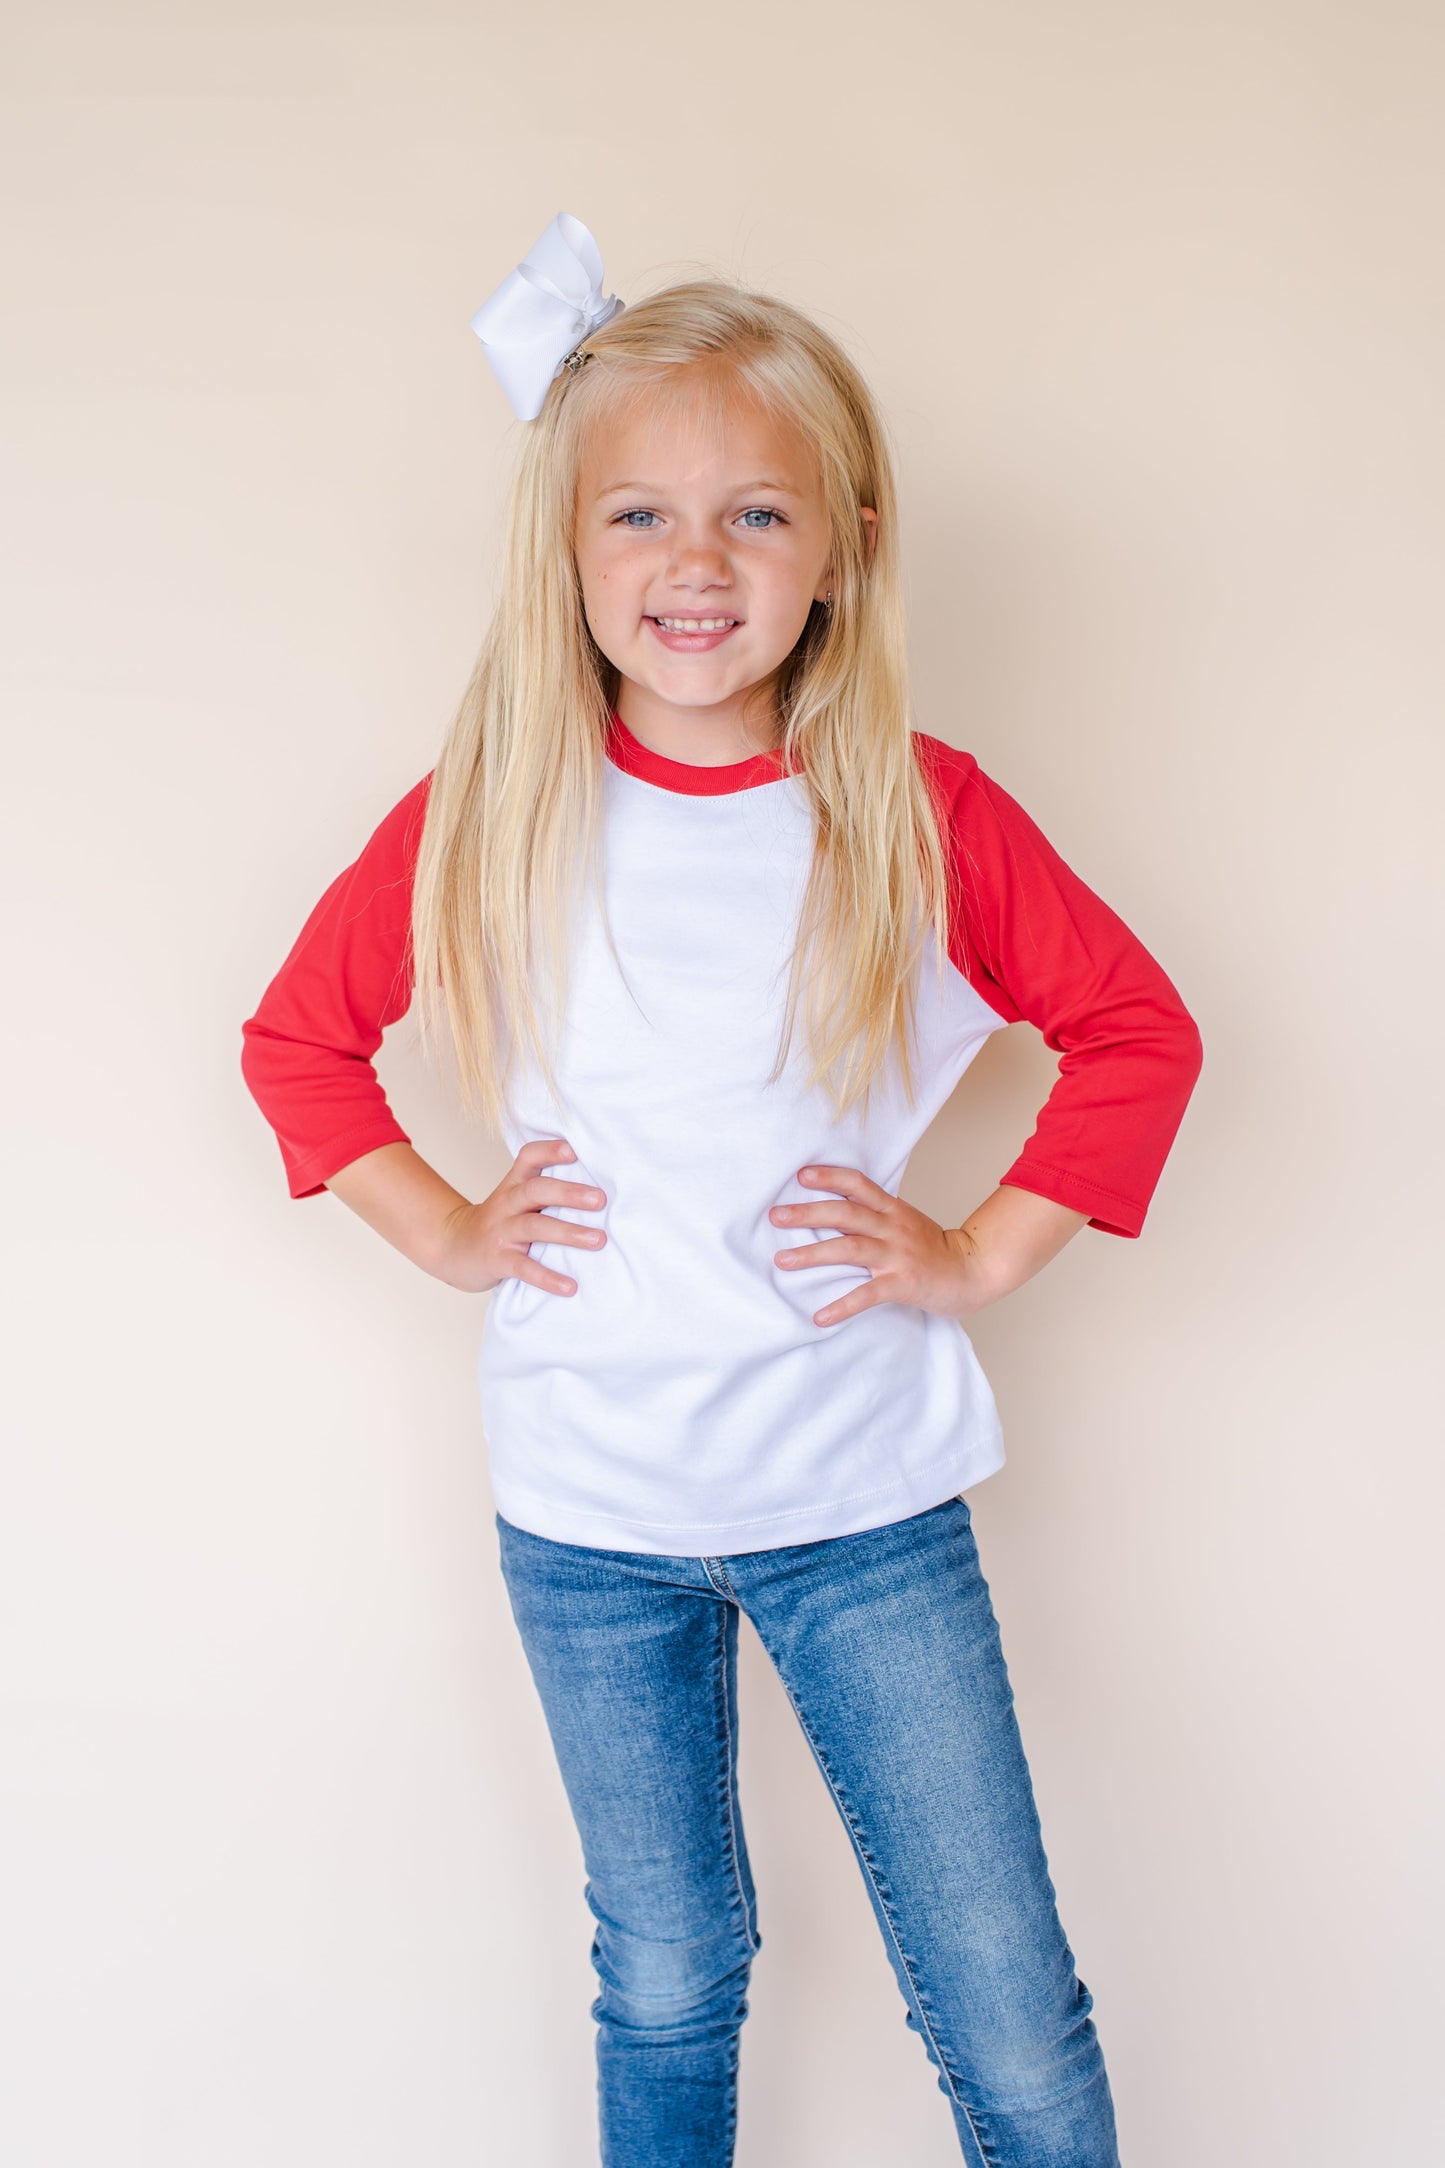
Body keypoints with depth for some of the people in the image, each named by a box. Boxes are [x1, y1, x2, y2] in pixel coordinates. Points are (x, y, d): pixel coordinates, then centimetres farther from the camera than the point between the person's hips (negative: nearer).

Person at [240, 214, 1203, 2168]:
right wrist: (445, 1233, -1)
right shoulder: (488, 820, -6)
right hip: (588, 1511, 1)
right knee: (665, 1982, 18)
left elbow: (1138, 1030, 2)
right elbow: (296, 1038, 8)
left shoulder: (922, 812, -8)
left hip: (867, 1495, -1)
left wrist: (981, 1258, -3)